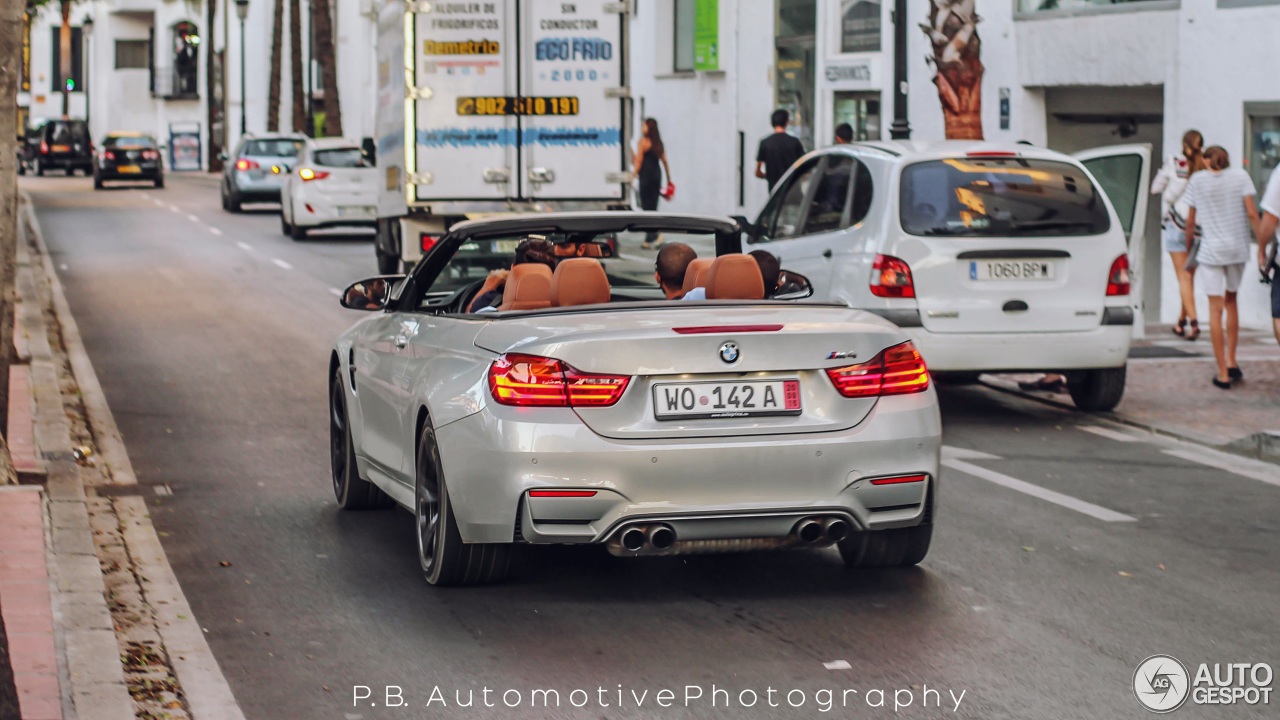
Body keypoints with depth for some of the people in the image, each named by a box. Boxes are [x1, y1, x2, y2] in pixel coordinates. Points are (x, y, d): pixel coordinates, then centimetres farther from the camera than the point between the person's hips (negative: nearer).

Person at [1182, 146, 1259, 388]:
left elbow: (1190, 222, 5)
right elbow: (1252, 214, -5)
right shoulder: (1240, 176, 2)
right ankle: (1231, 361, 19)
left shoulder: (1197, 180, 2)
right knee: (1231, 301, 21)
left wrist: (1188, 251, 17)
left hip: (1211, 250, -2)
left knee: (1215, 309, 1)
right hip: (1238, 249, 2)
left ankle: (1223, 374, -1)